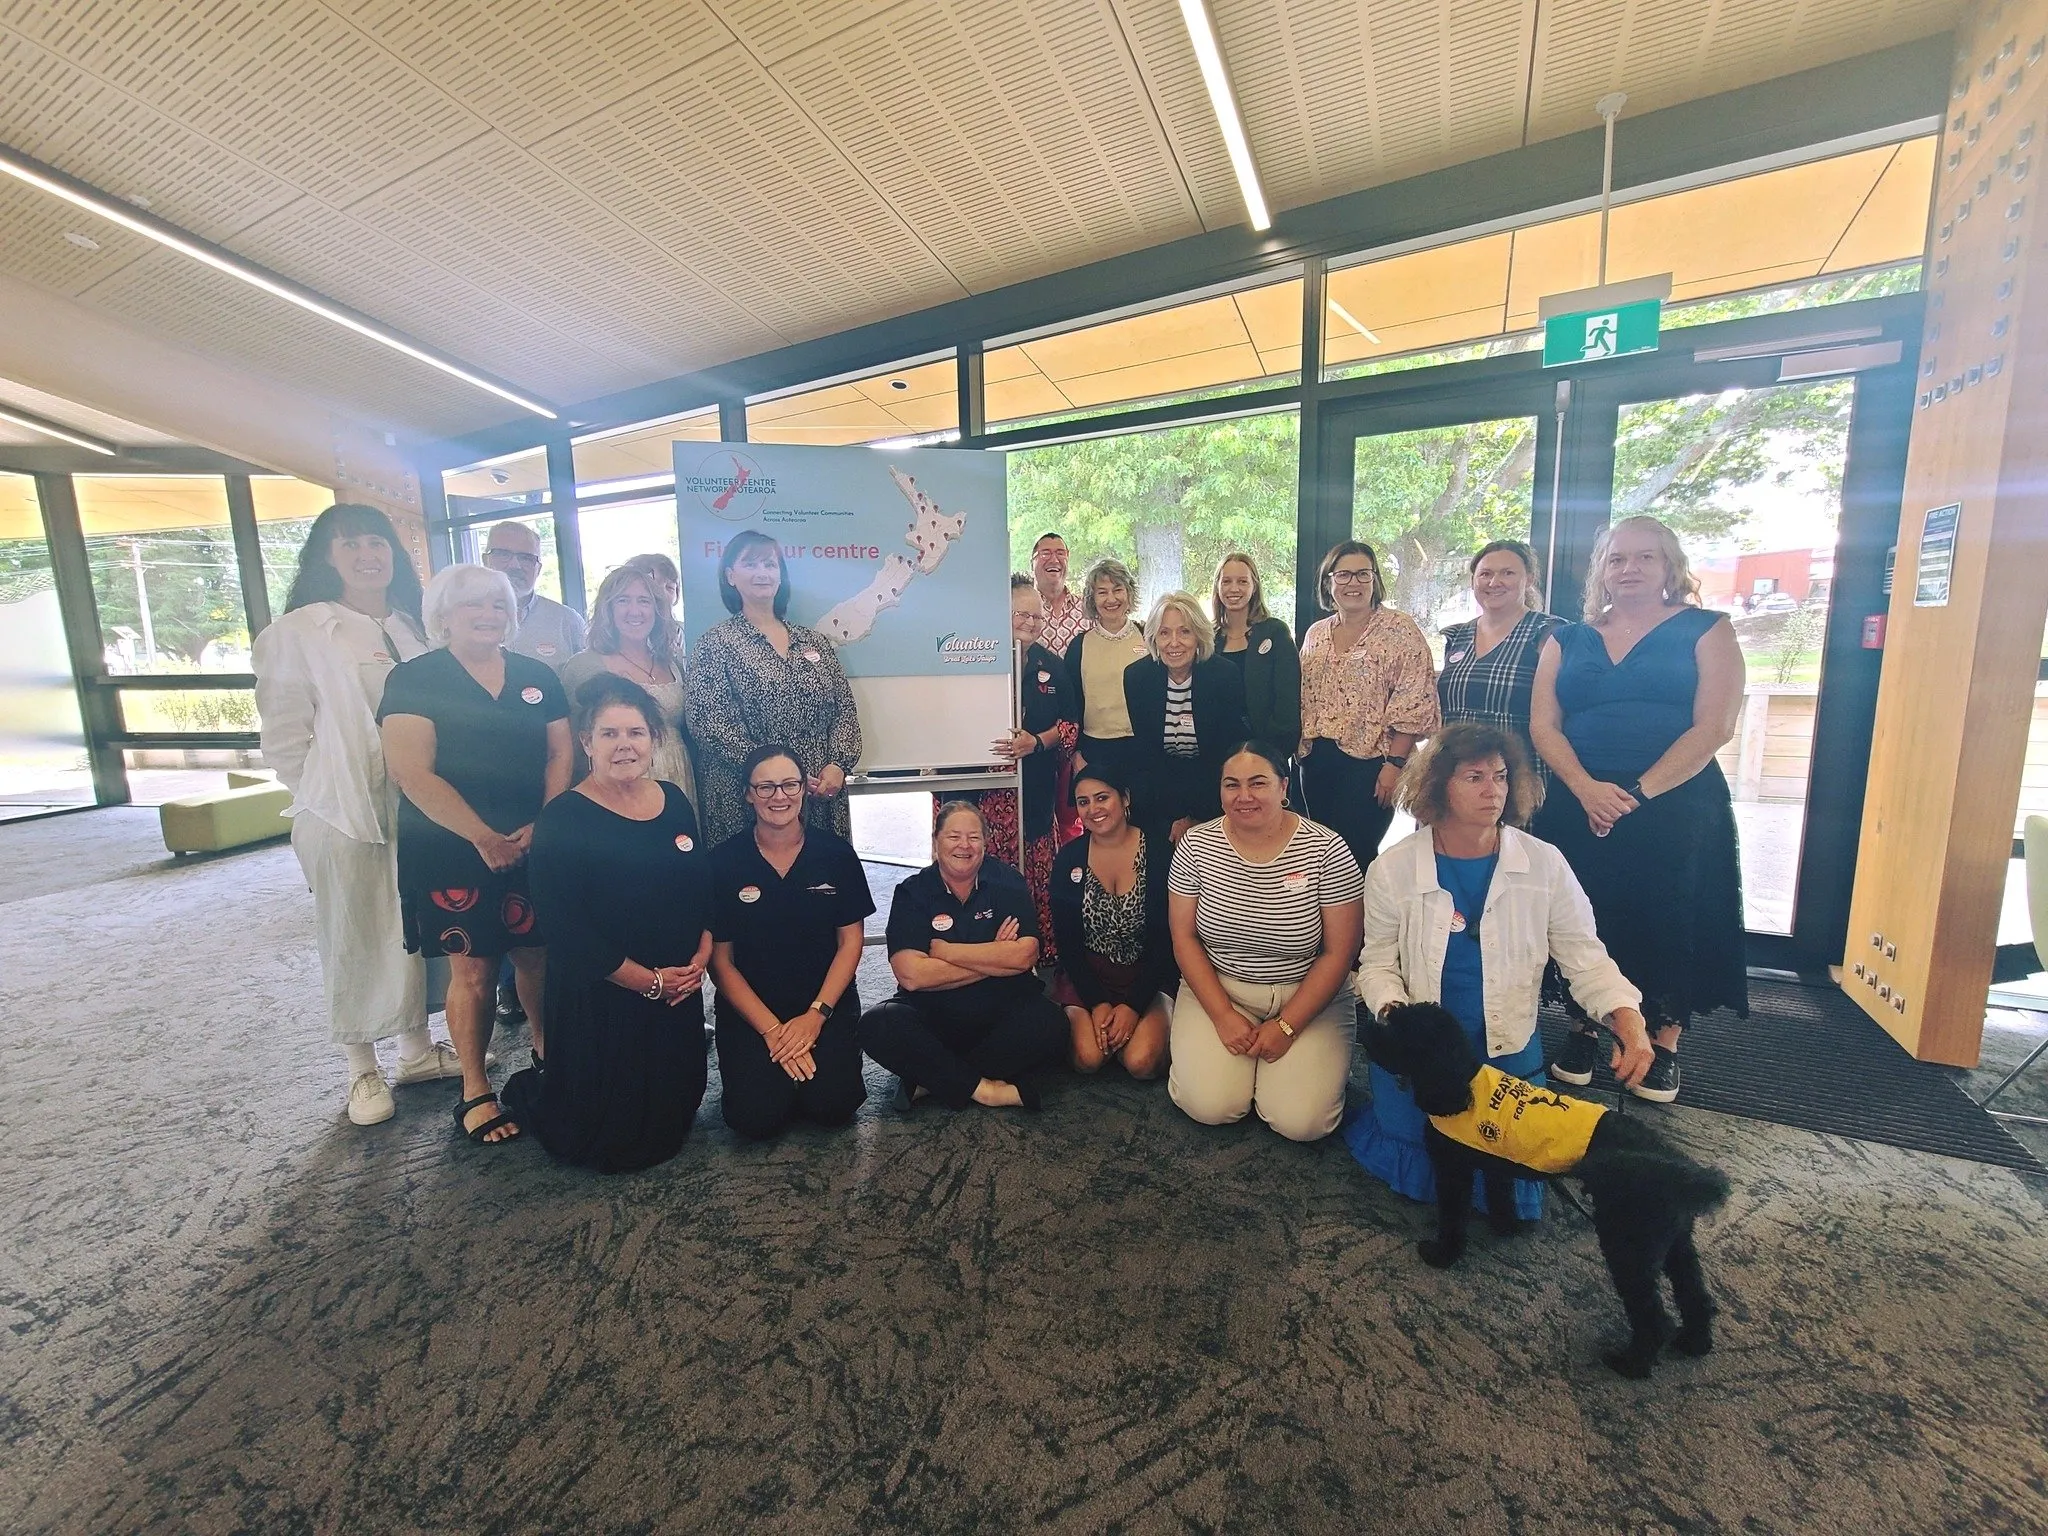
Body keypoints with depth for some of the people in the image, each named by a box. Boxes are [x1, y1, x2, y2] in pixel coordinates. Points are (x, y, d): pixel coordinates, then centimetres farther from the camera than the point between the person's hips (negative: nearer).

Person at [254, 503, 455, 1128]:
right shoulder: (299, 630, -4)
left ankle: (417, 1048, 29)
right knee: (353, 939, 7)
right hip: (343, 814, -4)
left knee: (415, 930, 13)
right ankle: (362, 1068, 23)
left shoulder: (413, 628, 11)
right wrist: (323, 795, -3)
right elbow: (284, 731, -5)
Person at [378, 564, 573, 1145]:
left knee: (538, 957, 9)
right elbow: (412, 771, -11)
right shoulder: (414, 678, -3)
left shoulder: (537, 676, 9)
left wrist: (542, 824, -8)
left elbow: (560, 753, 6)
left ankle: (547, 1058, 29)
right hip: (453, 850, -3)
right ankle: (475, 1092, 20)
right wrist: (484, 837, -15)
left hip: (536, 847, 3)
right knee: (472, 969, 4)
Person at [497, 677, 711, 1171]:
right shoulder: (562, 819, -16)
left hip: (678, 991, 6)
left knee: (672, 1118, 21)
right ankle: (528, 1090, 37)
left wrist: (701, 956, -7)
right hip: (599, 998, -6)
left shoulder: (674, 801, 2)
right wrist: (648, 980, -15)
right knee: (610, 1141, 9)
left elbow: (702, 888, 8)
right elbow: (565, 929, -18)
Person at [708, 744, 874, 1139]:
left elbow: (850, 942, -1)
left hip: (827, 1003, 1)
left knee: (833, 1105, -18)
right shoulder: (723, 861, -6)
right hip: (749, 1009, 0)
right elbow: (721, 960, -4)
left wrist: (816, 1015, -11)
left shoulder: (836, 853, -4)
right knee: (756, 1117, -17)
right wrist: (771, 1029, -11)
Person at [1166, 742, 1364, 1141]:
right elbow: (1184, 937, -3)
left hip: (1305, 997, 0)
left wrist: (1287, 1025, -13)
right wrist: (1223, 1016, -12)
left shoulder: (1326, 849, -12)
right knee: (1209, 1106, -17)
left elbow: (1338, 952, -8)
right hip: (1217, 989, 1)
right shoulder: (1196, 845, -8)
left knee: (1302, 1121, -15)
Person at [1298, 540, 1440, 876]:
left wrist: (1395, 763, -16)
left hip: (1370, 762, -5)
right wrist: (1302, 750, 10)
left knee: (1355, 857, -4)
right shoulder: (1315, 634, 12)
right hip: (1317, 762, 5)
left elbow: (1413, 705, -11)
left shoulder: (1400, 630, -5)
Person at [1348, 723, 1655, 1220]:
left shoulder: (1544, 864, -7)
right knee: (1421, 1174, -5)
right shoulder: (1393, 868, -10)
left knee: (1514, 1193, 1)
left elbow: (1585, 957, -3)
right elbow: (1379, 964, -3)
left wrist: (1627, 1017, -20)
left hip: (1508, 1050, 2)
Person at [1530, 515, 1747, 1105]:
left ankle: (1664, 1045, 20)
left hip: (1675, 805, -2)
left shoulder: (1707, 631, 4)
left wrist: (1638, 793, -15)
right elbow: (1543, 725, 2)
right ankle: (1584, 1031, 22)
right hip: (1579, 807, 2)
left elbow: (1712, 727, -7)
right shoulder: (1567, 641, 11)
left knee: (1667, 921, 3)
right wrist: (1588, 790, -13)